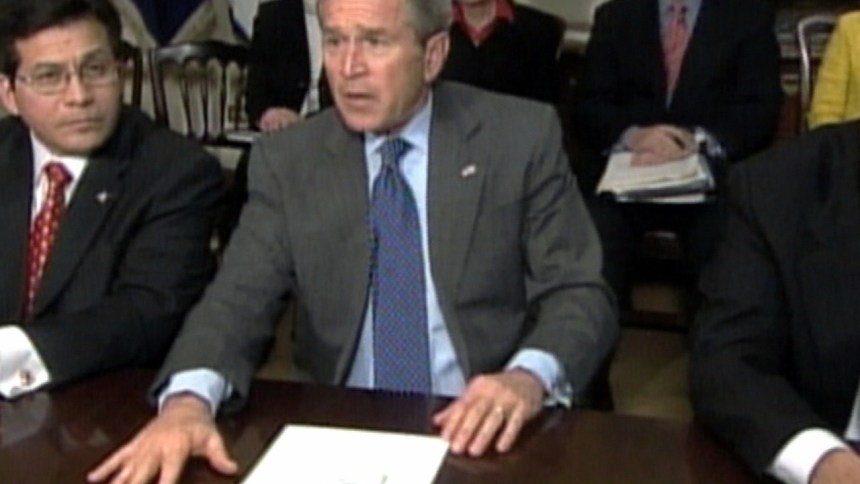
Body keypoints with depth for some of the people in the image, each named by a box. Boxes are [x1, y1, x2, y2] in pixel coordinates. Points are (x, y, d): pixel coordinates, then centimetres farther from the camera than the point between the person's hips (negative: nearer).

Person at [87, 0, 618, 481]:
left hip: (485, 433, 0)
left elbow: (581, 295, -4)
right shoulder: (287, 160, 2)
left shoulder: (522, 137, -3)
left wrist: (528, 378, -25)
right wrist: (189, 400, -27)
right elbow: (239, 298, -6)